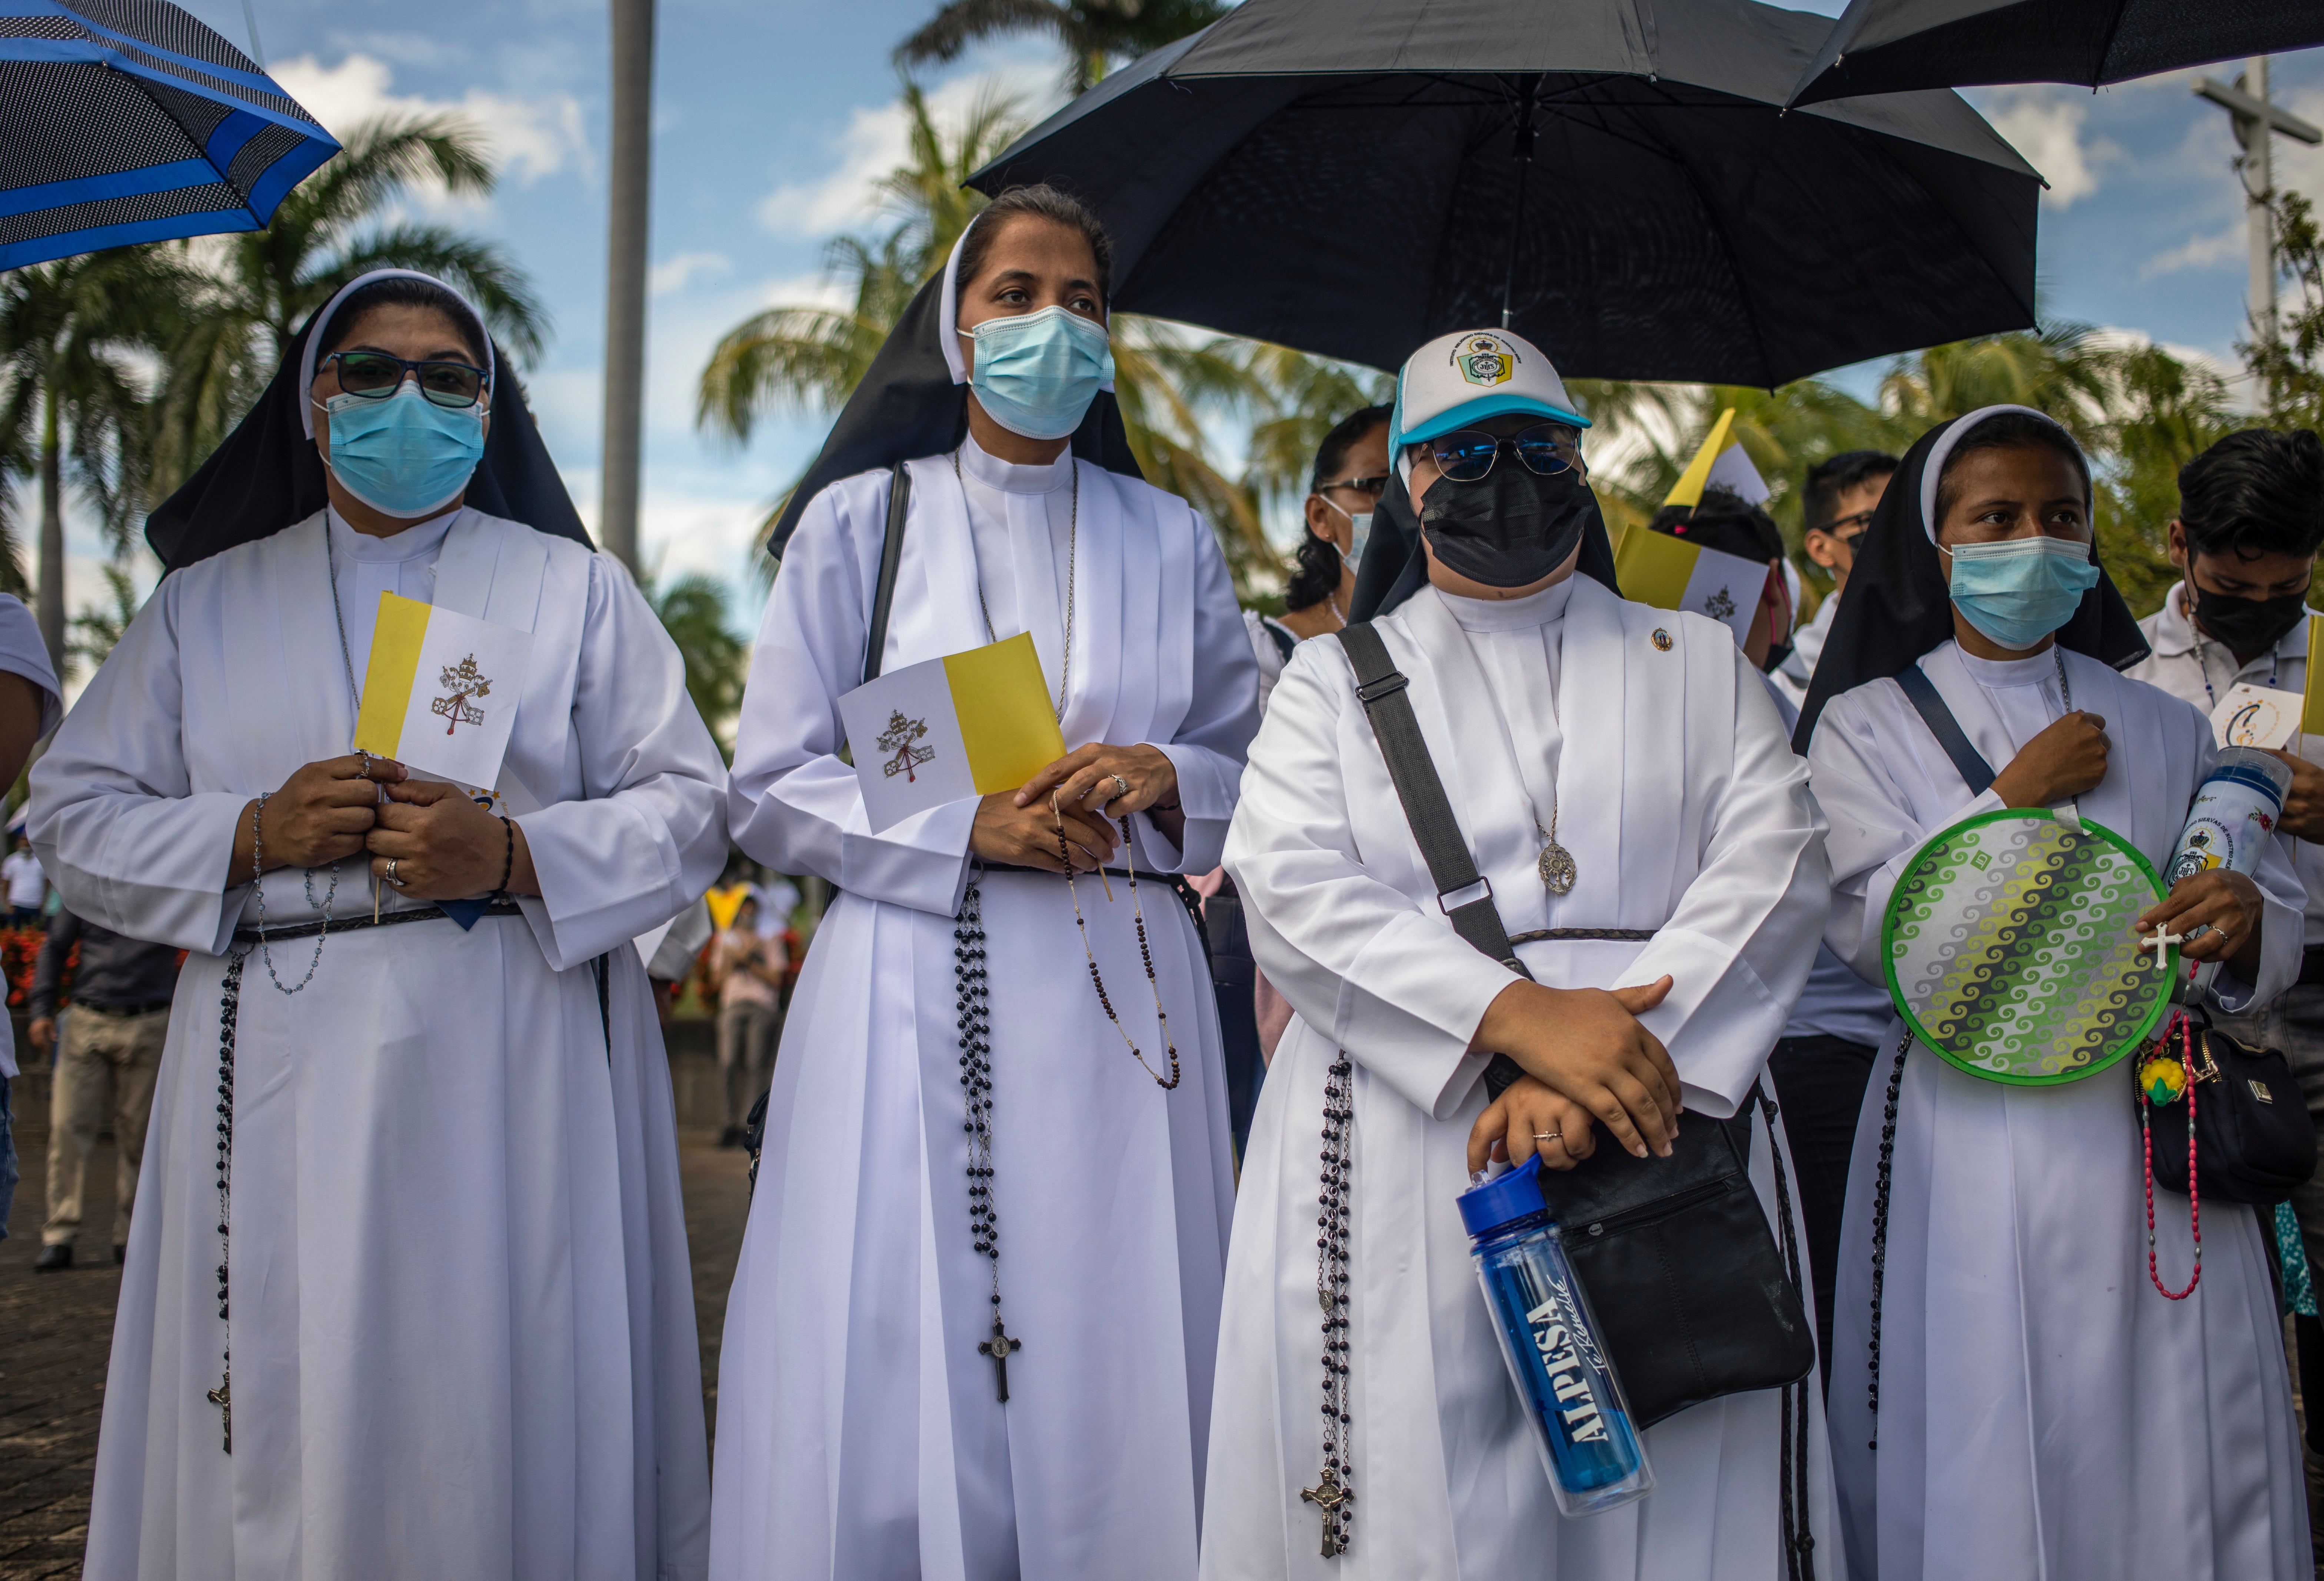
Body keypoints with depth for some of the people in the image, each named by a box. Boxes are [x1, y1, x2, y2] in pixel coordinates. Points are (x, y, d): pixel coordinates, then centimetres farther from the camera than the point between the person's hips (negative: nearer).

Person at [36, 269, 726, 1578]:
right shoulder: (205, 601, 16)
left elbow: (690, 807, 4)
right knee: (281, 1439, 2)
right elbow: (76, 814, 12)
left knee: (502, 1417, -1)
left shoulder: (576, 587, 11)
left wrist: (514, 856, -13)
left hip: (514, 1073, -1)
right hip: (283, 1072, 2)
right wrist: (255, 835, -6)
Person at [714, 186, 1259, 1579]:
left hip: (1120, 1005, 2)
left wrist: (1161, 778, -8)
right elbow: (773, 787, 2)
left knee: (1114, 1393, 2)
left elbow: (1256, 774, 14)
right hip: (915, 993, -1)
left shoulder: (1170, 539, 13)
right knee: (901, 1393, 0)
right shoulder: (861, 519, 7)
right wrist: (970, 828, -12)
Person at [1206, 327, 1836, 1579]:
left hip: (1661, 1153, 1)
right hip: (1405, 1168, -1)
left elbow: (1774, 863, 2)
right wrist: (1519, 1017, -17)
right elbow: (1290, 882, -2)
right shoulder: (1335, 678, 15)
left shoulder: (1699, 662, 18)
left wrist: (1617, 1056, -16)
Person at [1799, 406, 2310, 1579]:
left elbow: (2280, 903, 10)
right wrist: (2016, 795, -10)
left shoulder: (2160, 726, 13)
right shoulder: (1865, 724, 5)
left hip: (2150, 1128, 3)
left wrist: (2247, 918, -13)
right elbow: (1864, 926, -8)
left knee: (2179, 1460, 4)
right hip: (1970, 1148, -2)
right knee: (1984, 1470, 1)